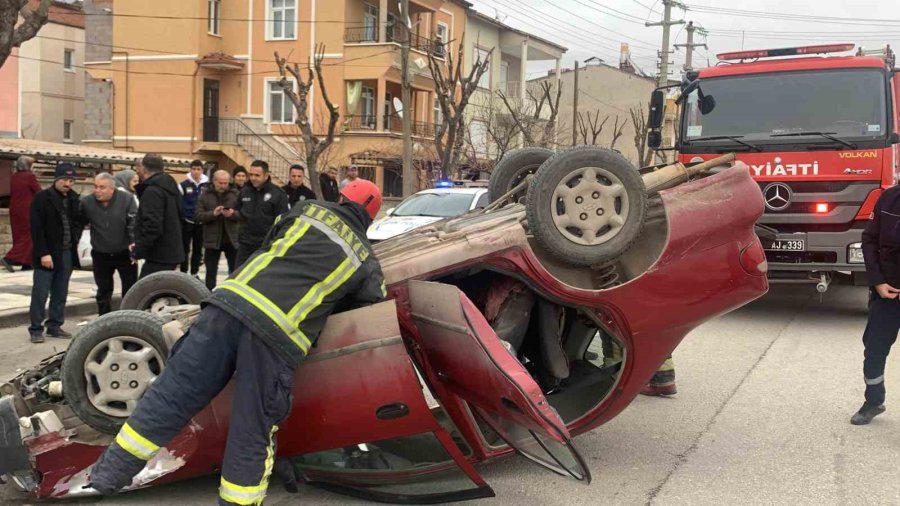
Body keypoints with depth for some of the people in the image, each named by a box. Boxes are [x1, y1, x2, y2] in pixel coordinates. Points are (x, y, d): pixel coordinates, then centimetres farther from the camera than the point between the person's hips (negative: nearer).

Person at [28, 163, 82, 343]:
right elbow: (37, 228, -12)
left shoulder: (74, 199, 9)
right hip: (48, 254, -5)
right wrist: (43, 253, -17)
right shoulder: (42, 198, -7)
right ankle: (36, 329, 6)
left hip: (67, 253, 5)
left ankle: (55, 326, 19)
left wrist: (75, 243, 2)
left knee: (60, 293, 10)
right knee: (40, 293, -1)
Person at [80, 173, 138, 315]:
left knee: (130, 289, 6)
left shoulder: (126, 199, -14)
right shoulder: (86, 202, -8)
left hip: (124, 253, -2)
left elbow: (134, 223, -18)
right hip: (100, 255, 2)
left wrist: (134, 242, -31)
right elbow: (78, 224, 1)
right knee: (103, 291, 14)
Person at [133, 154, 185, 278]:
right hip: (170, 252, 10)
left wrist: (139, 250, -18)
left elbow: (152, 225, -26)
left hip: (159, 256, -10)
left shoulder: (152, 190, -16)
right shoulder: (169, 187, 16)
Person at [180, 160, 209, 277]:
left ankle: (194, 273, 19)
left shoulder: (208, 186, 2)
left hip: (201, 222, 2)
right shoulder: (184, 185, -5)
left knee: (198, 249, 10)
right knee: (185, 249, 4)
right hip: (186, 221, -2)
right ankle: (183, 273, 11)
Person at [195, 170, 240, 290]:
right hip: (212, 239, 0)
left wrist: (233, 214, -22)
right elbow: (199, 216, -6)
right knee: (211, 271, 8)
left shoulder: (235, 194, 2)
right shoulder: (205, 195, 0)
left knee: (235, 271, 8)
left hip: (232, 239, 1)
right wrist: (213, 213, -23)